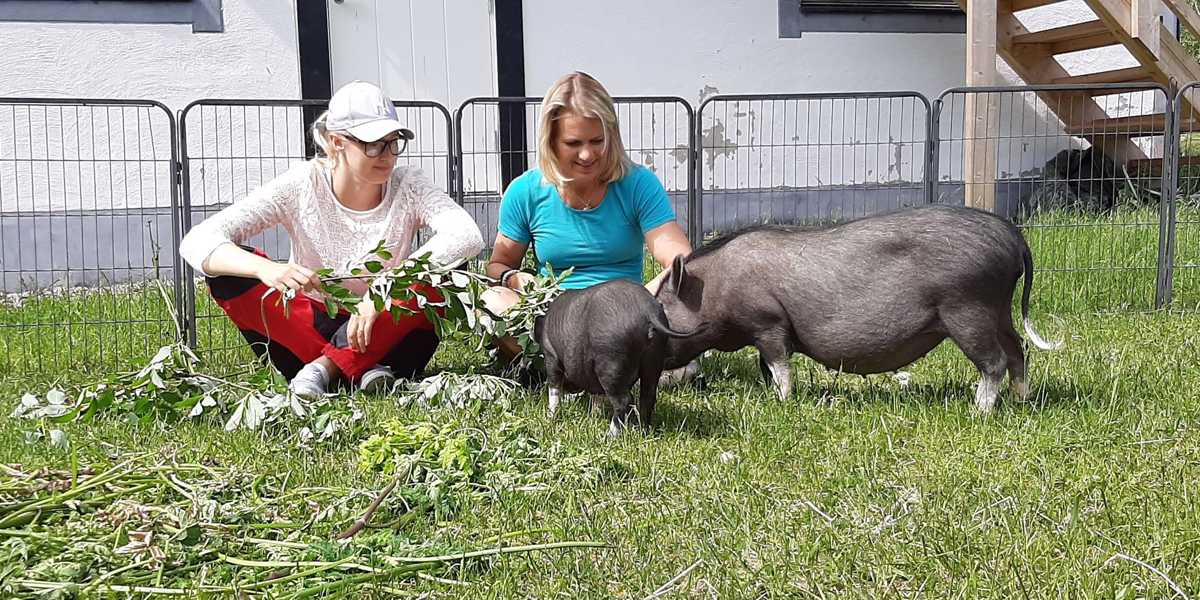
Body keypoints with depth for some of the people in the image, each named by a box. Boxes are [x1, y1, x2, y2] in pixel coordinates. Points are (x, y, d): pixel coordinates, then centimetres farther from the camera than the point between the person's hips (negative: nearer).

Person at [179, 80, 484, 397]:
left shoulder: (408, 186, -9)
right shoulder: (302, 185, -11)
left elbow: (468, 236, -28)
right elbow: (198, 241, -19)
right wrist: (265, 269, -41)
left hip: (386, 333, 0)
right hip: (310, 329, 1)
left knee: (442, 273, -27)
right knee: (228, 272, -23)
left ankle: (325, 367, -23)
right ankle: (363, 372, -25)